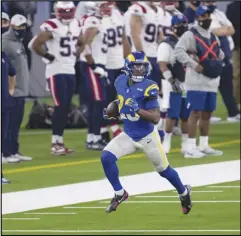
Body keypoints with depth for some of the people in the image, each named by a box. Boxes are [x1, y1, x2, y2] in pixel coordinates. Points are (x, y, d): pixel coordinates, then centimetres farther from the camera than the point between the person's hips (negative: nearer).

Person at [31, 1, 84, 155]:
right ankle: (55, 143, -8)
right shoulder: (51, 27, -14)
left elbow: (81, 43, 27)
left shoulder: (76, 25, 10)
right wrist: (48, 56, -11)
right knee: (61, 107, -12)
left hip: (70, 71, 7)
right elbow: (35, 45, -18)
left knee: (66, 108, 7)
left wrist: (76, 56, 11)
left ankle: (60, 141, 13)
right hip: (56, 72, -7)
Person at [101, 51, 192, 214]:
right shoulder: (121, 81, -6)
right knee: (106, 158, -15)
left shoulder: (148, 88, -23)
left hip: (147, 136, -5)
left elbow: (156, 118, -25)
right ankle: (120, 194, 3)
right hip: (128, 135, 5)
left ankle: (184, 192, 41)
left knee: (164, 170, 12)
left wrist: (137, 109, -38)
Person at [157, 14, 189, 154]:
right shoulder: (167, 44, -7)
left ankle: (186, 143, 15)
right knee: (172, 115, -8)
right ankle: (166, 142, -1)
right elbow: (163, 65, -15)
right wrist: (172, 80, -23)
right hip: (175, 86, -6)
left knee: (187, 116, 8)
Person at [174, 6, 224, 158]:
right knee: (196, 112, -11)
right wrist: (194, 65, -23)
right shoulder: (191, 35, -7)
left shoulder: (213, 38, 18)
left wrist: (217, 66, 10)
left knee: (207, 113, 12)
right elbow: (178, 51, -19)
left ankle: (204, 146, 20)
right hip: (197, 81, -8)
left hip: (212, 81, 8)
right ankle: (191, 148, -11)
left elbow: (220, 55, 30)